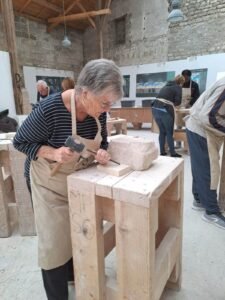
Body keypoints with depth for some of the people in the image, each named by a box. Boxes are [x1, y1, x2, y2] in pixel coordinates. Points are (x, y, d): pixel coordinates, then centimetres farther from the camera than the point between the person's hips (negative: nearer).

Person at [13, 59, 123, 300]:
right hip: (51, 183, -5)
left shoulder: (98, 109, -13)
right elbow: (20, 142, -16)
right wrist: (53, 153, -31)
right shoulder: (49, 109, -30)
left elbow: (101, 140, 2)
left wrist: (102, 152, -21)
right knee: (55, 243, 6)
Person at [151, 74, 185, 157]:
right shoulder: (178, 87, 6)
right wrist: (173, 103, 20)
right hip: (165, 111, -6)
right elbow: (178, 102, -1)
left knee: (162, 132, 15)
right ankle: (173, 153, 9)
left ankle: (162, 151, 18)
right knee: (169, 133, 4)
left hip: (155, 108, 6)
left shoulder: (166, 85, 26)